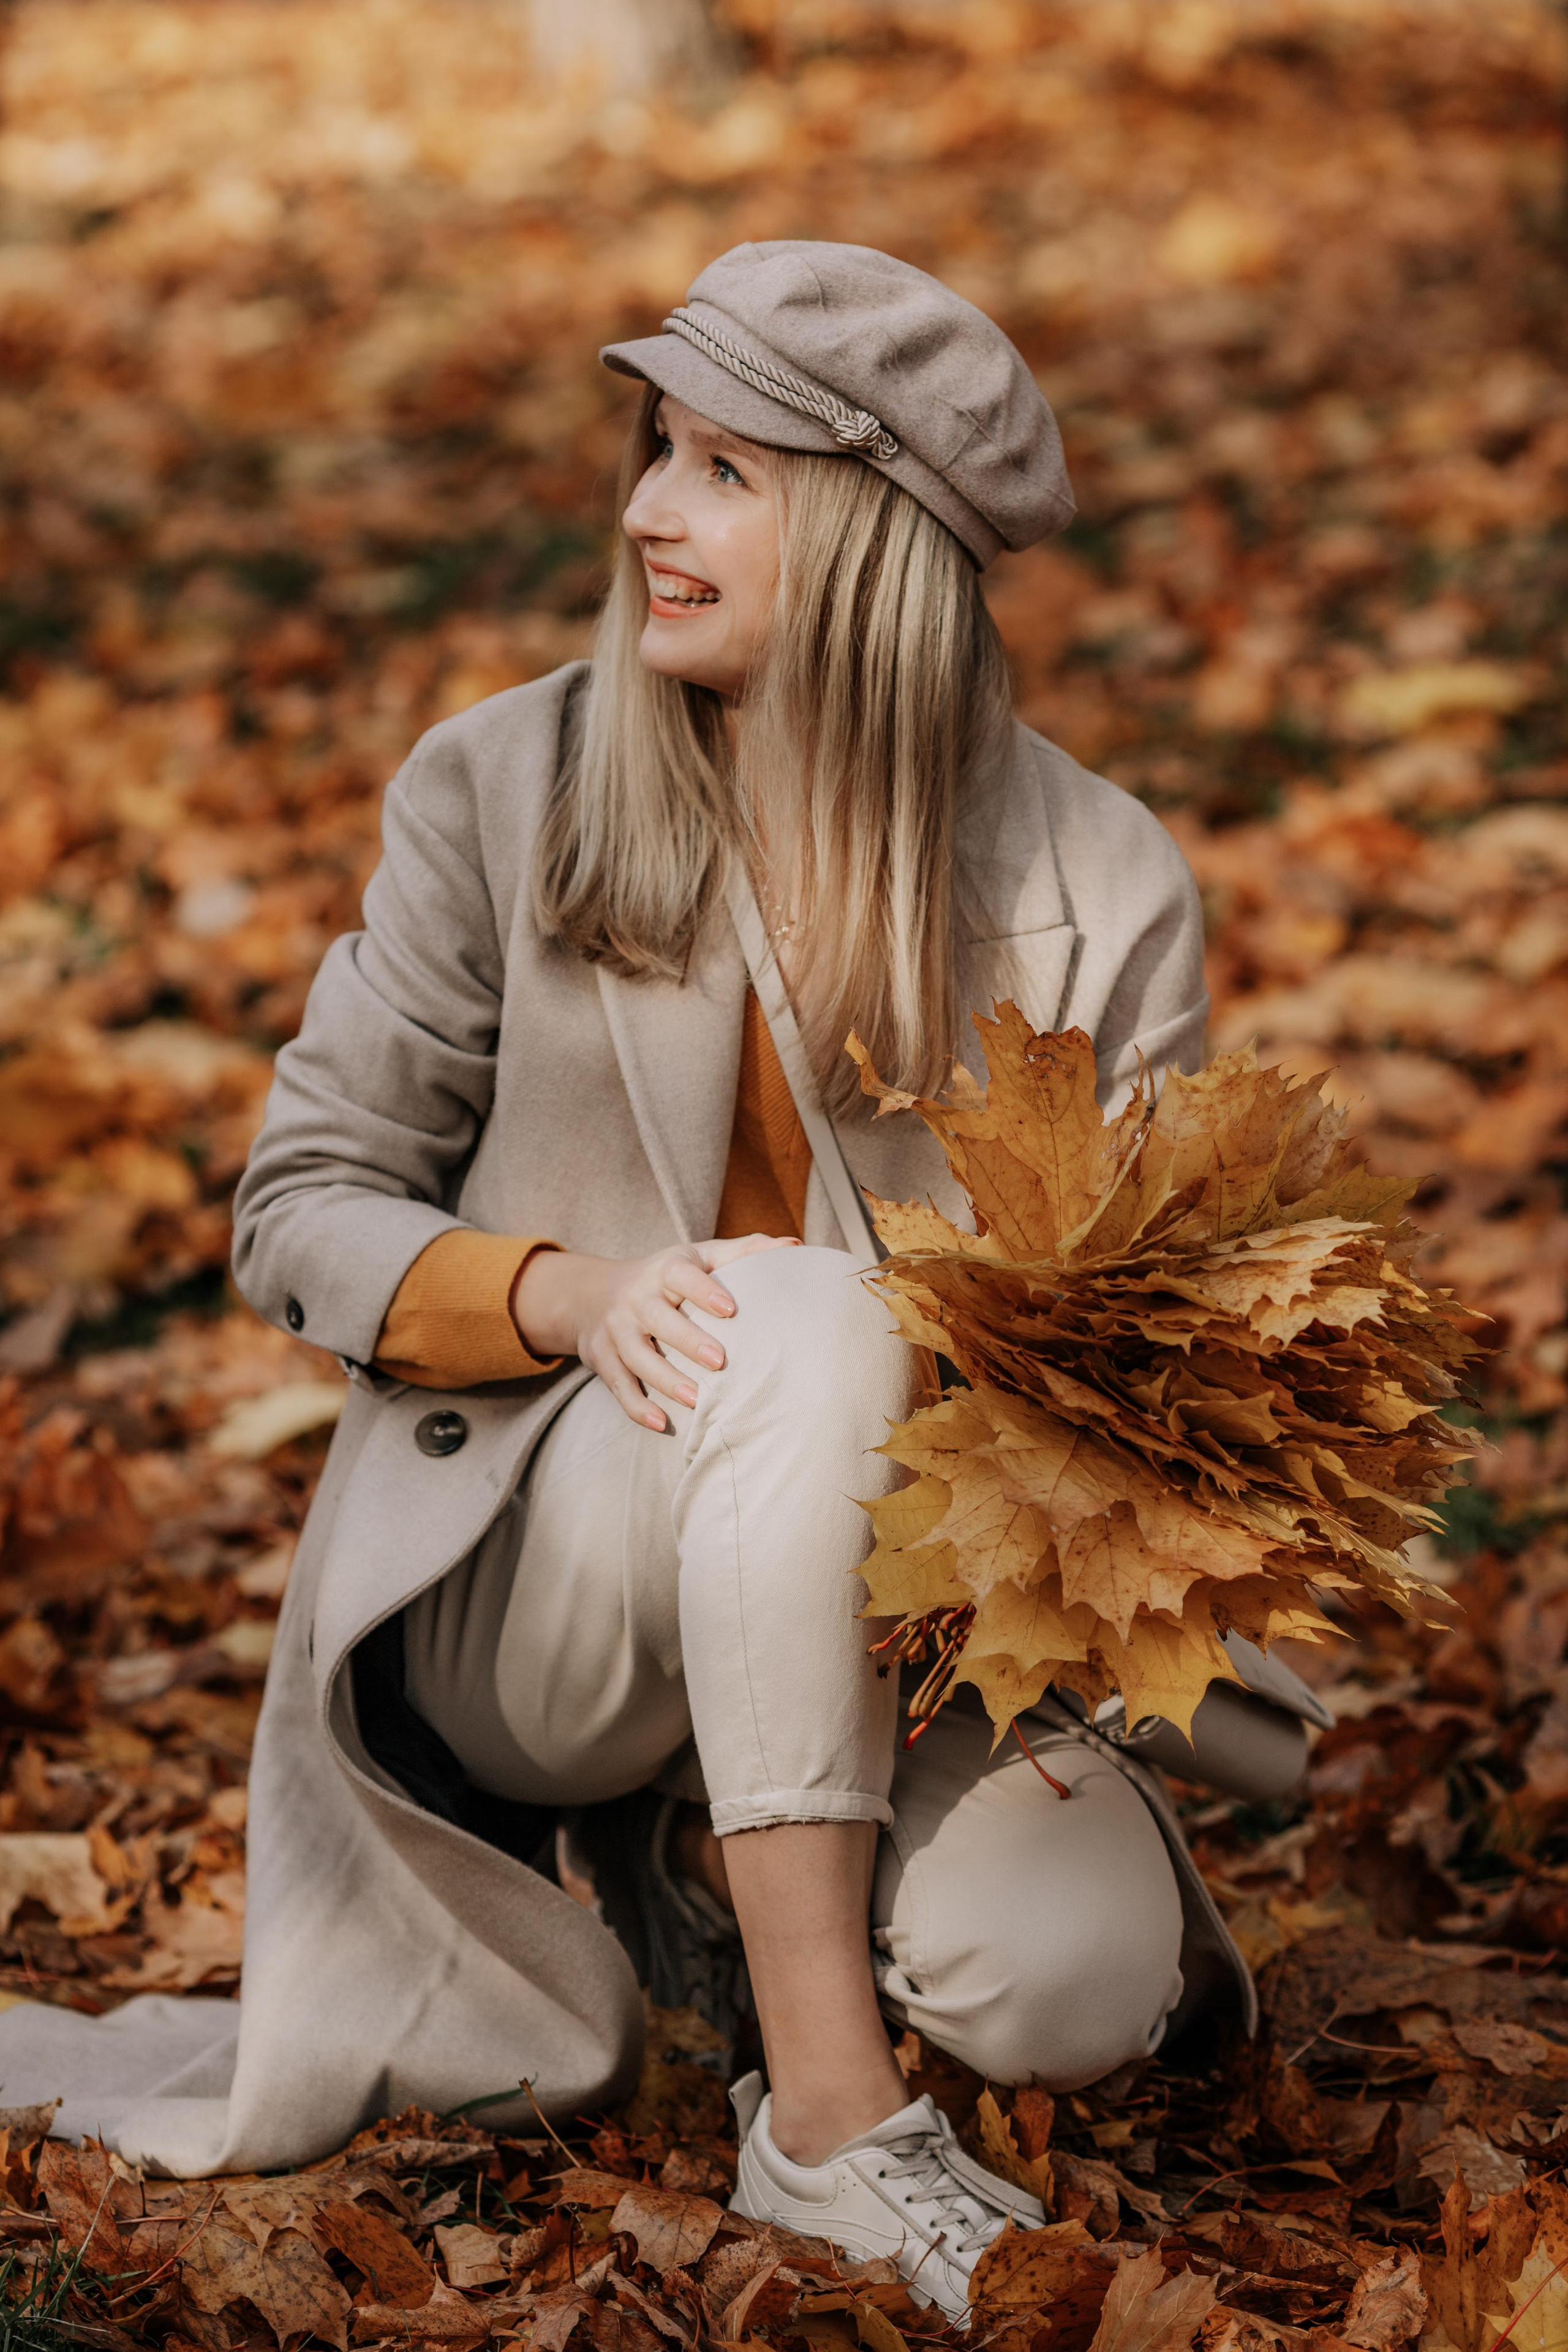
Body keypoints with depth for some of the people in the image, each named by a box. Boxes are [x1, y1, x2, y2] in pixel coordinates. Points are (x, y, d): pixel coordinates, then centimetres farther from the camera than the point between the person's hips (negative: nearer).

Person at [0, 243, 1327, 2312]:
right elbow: (303, 1210, -1)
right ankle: (826, 2113, -30)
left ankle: (705, 1853, 11)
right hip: (516, 1566, -2)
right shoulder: (501, 792, -4)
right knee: (802, 1318, -35)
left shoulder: (1102, 883, -3)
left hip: (889, 1595, 3)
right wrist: (568, 1290, -21)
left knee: (1084, 1982, -24)